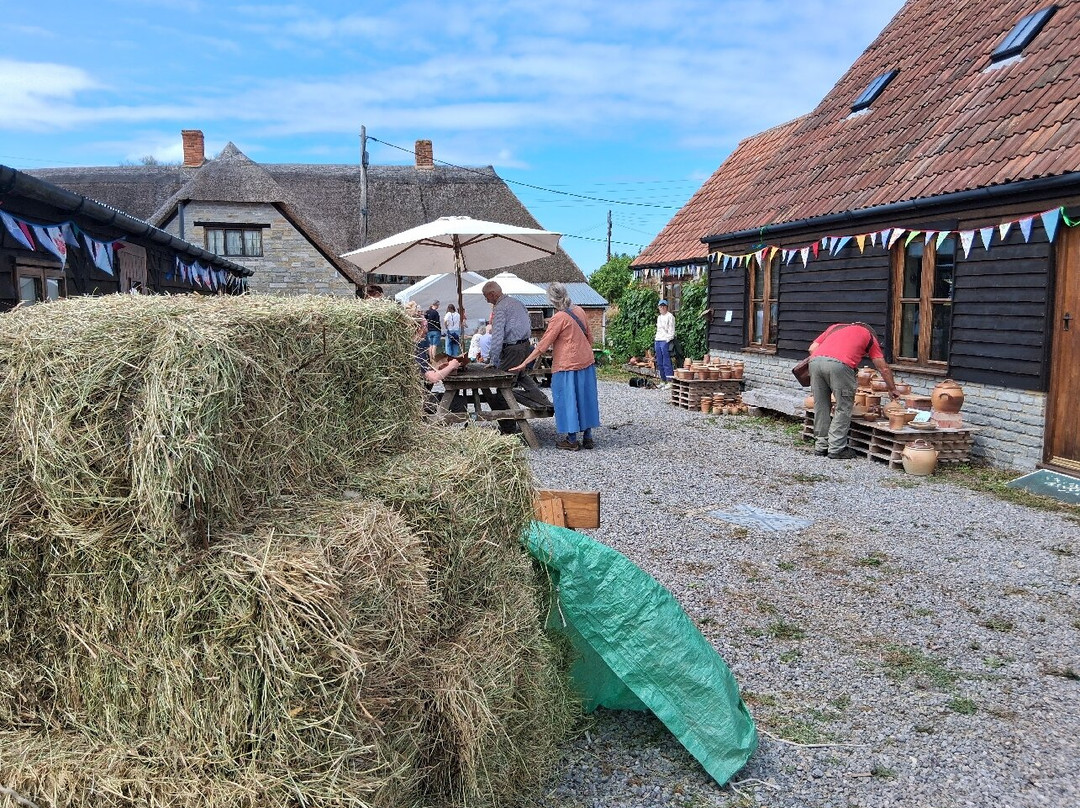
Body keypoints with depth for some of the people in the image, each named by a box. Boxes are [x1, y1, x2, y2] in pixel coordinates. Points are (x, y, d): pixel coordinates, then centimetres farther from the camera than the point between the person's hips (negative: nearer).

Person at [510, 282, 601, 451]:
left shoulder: (559, 318, -16)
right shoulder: (579, 311, 4)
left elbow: (543, 344, -16)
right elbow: (589, 337, 14)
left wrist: (524, 364, -13)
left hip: (567, 365, -7)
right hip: (586, 361, 7)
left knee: (567, 400, 3)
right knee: (585, 398, 12)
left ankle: (571, 440, 9)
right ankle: (587, 437, 19)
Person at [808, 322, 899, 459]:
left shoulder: (835, 326, 35)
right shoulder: (869, 336, 28)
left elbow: (812, 348, 22)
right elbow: (884, 368, 28)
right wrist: (892, 389, 39)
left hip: (815, 360, 4)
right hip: (840, 364, -4)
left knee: (820, 406, 14)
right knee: (843, 408, 8)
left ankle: (821, 446, 20)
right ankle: (836, 449, 7)